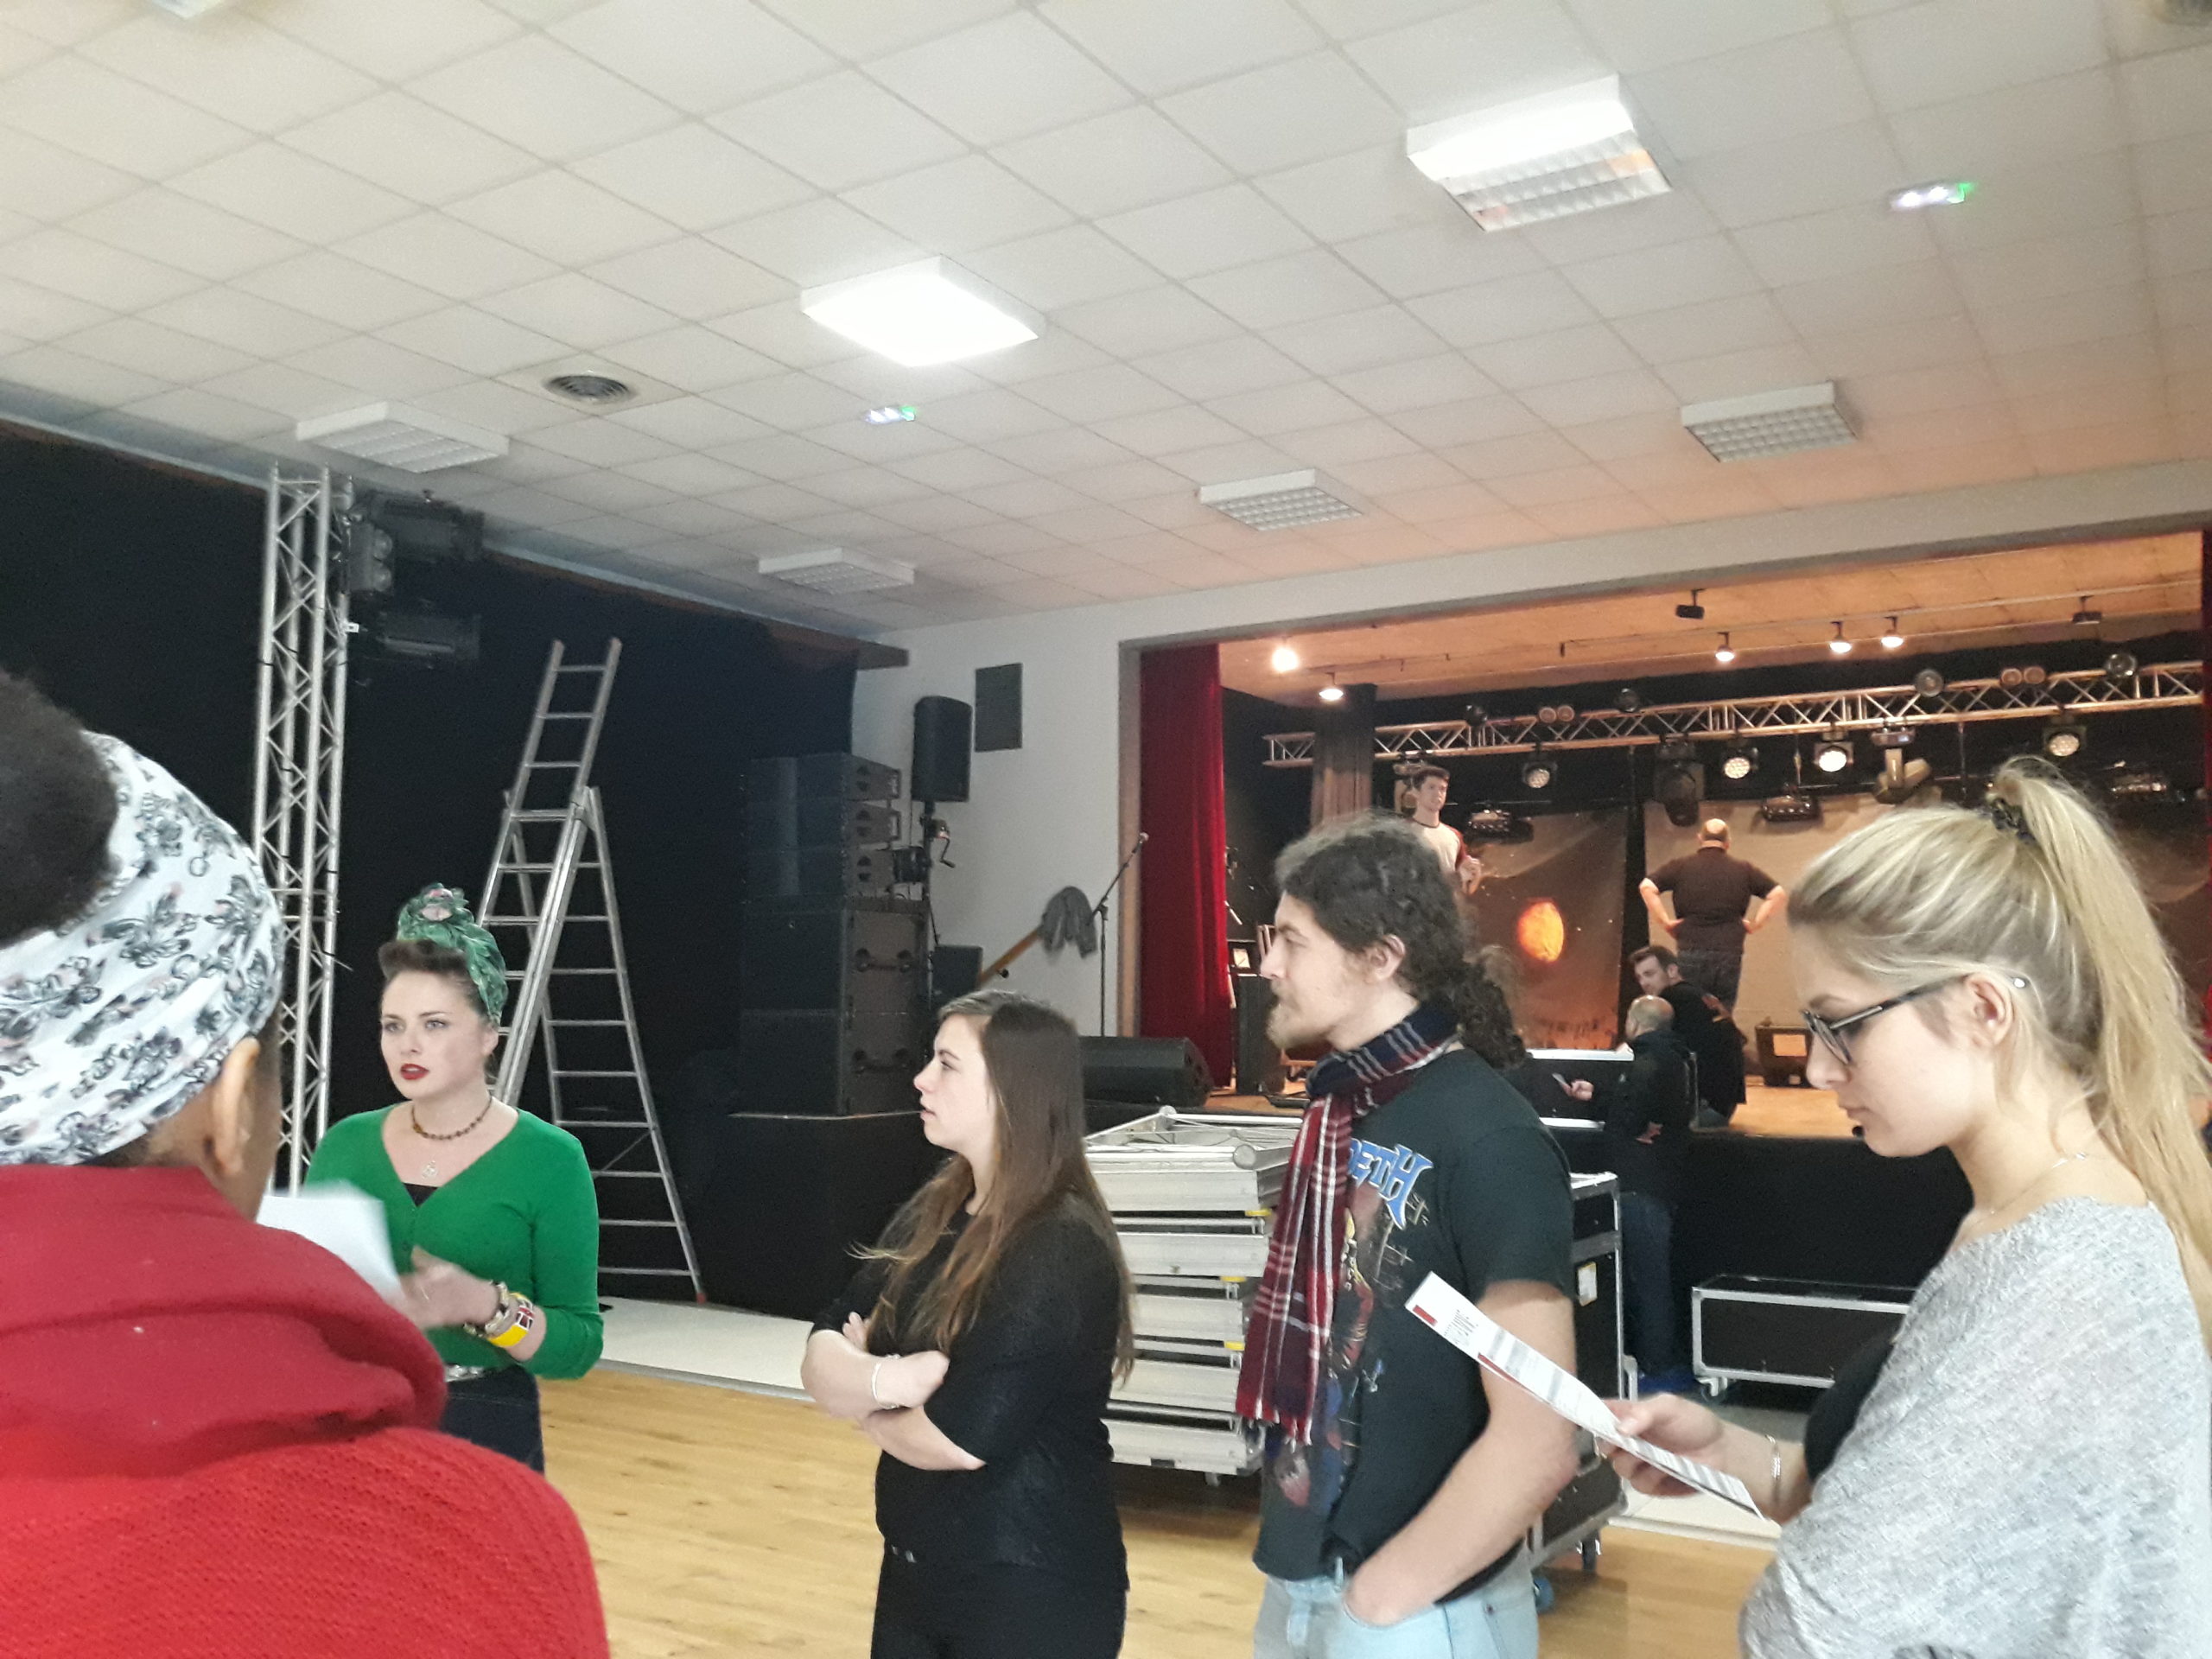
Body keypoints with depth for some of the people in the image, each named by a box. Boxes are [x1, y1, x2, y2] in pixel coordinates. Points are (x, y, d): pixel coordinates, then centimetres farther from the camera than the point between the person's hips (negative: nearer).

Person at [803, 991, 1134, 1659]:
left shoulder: (1061, 1252, -22)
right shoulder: (932, 1211, 2)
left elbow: (958, 1439, -26)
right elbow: (820, 1357, 0)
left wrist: (857, 1387, -7)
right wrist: (882, 1379, -22)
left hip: (1034, 1589, -7)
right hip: (916, 1566, 7)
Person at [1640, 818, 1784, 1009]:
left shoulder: (1680, 867, 4)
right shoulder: (1744, 870, 8)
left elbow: (1646, 887, -7)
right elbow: (1779, 894, 4)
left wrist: (1665, 922, -2)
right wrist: (1754, 924, 6)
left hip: (1690, 954, -1)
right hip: (1730, 956, 1)